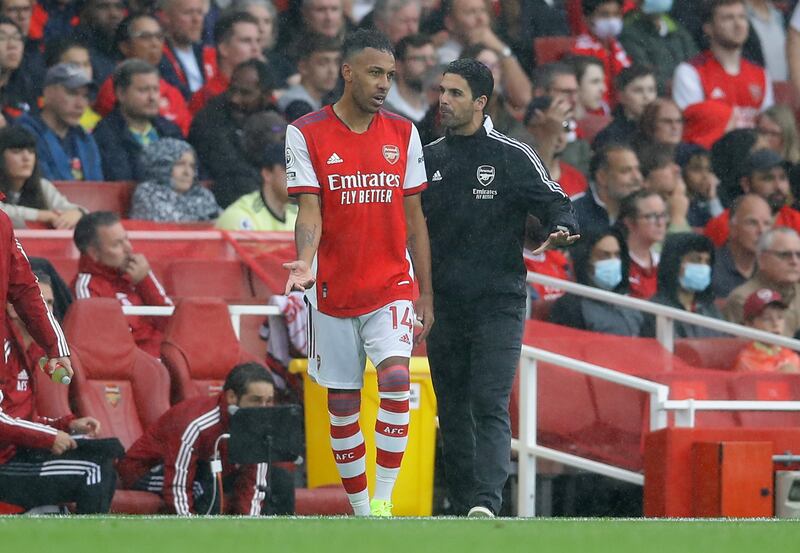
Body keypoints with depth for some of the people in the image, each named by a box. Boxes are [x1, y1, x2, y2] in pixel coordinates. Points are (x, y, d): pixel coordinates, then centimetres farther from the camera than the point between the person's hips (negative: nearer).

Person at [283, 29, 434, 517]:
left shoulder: (403, 133, 5)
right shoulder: (306, 134, -3)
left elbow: (414, 216, 9)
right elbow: (310, 209, -10)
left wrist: (426, 293, 7)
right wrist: (305, 262, -29)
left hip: (392, 287, 1)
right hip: (334, 290, -1)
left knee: (396, 378, -20)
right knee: (342, 403, 6)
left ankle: (383, 502, -17)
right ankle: (360, 510, 18)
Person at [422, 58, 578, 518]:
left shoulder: (513, 156, -1)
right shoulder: (429, 158, 11)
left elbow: (554, 200, 1)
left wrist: (562, 229, -21)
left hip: (499, 303, -5)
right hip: (444, 304, 5)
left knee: (490, 406, -15)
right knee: (452, 410, 7)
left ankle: (487, 502, -25)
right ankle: (464, 506, 15)